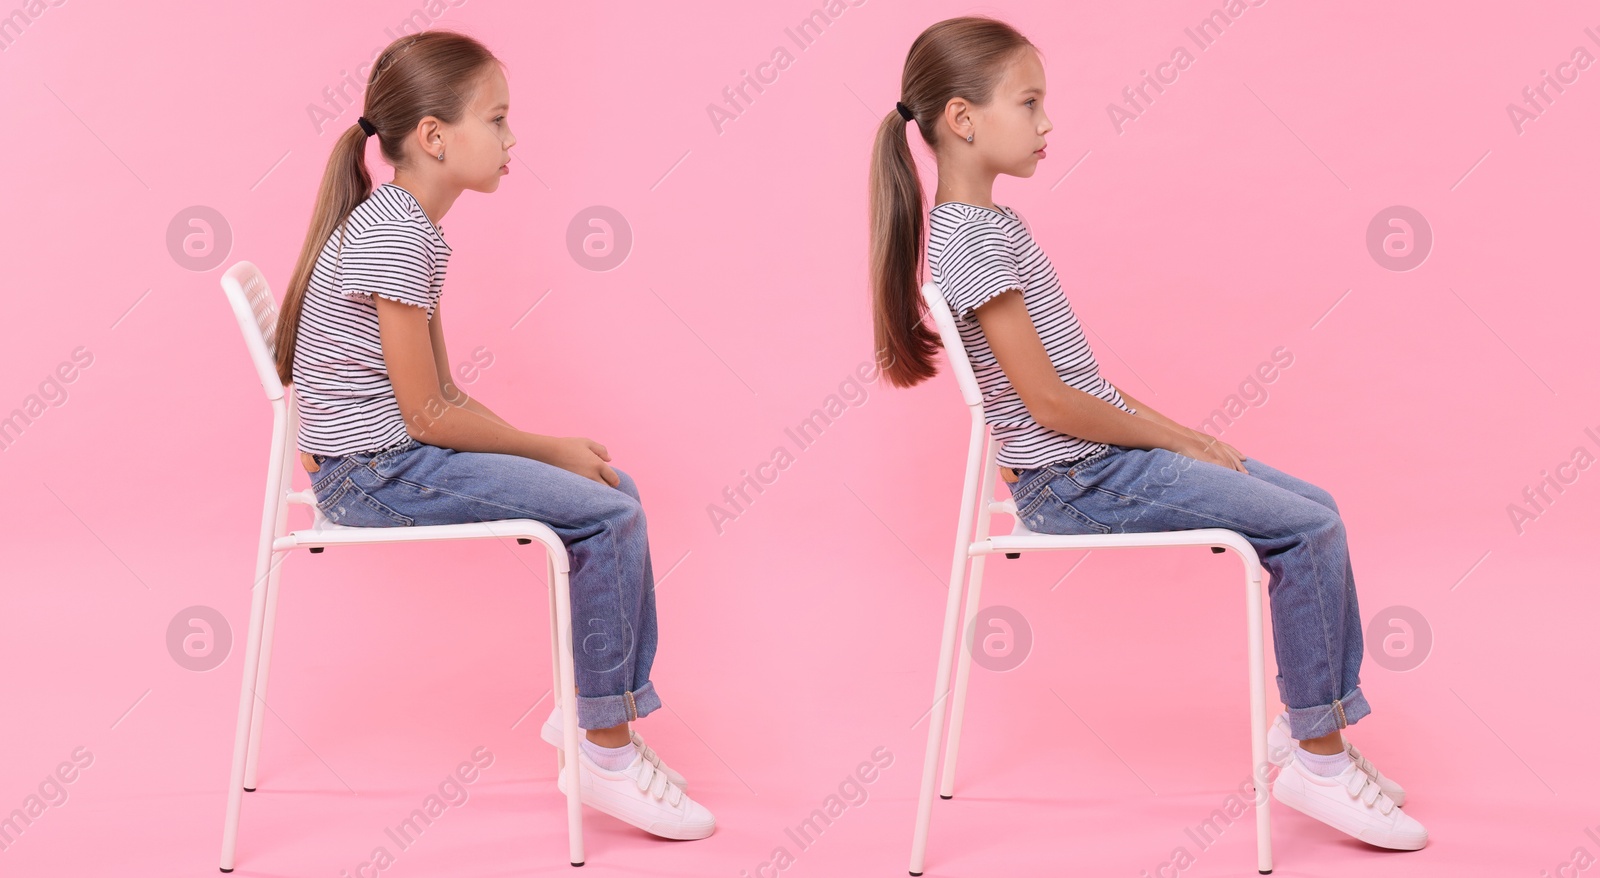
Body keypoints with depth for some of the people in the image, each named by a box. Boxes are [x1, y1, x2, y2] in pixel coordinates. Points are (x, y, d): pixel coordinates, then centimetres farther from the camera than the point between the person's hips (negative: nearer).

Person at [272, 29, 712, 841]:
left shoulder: (405, 225, 12)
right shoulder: (394, 235, -19)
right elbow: (429, 416, -20)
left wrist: (541, 449, 2)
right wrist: (550, 448, -9)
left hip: (400, 453, 10)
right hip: (373, 473, -10)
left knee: (615, 494, 6)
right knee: (606, 516, -16)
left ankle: (592, 708, 12)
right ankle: (604, 756, -6)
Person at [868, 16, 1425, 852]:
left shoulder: (995, 224, 13)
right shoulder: (969, 239, -18)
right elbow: (1049, 401, -20)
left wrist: (1174, 429, 7)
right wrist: (1171, 437, -9)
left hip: (1100, 455, 10)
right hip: (1073, 480, -10)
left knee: (1314, 507, 7)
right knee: (1308, 529, -13)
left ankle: (1308, 723, 13)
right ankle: (1317, 760, -3)